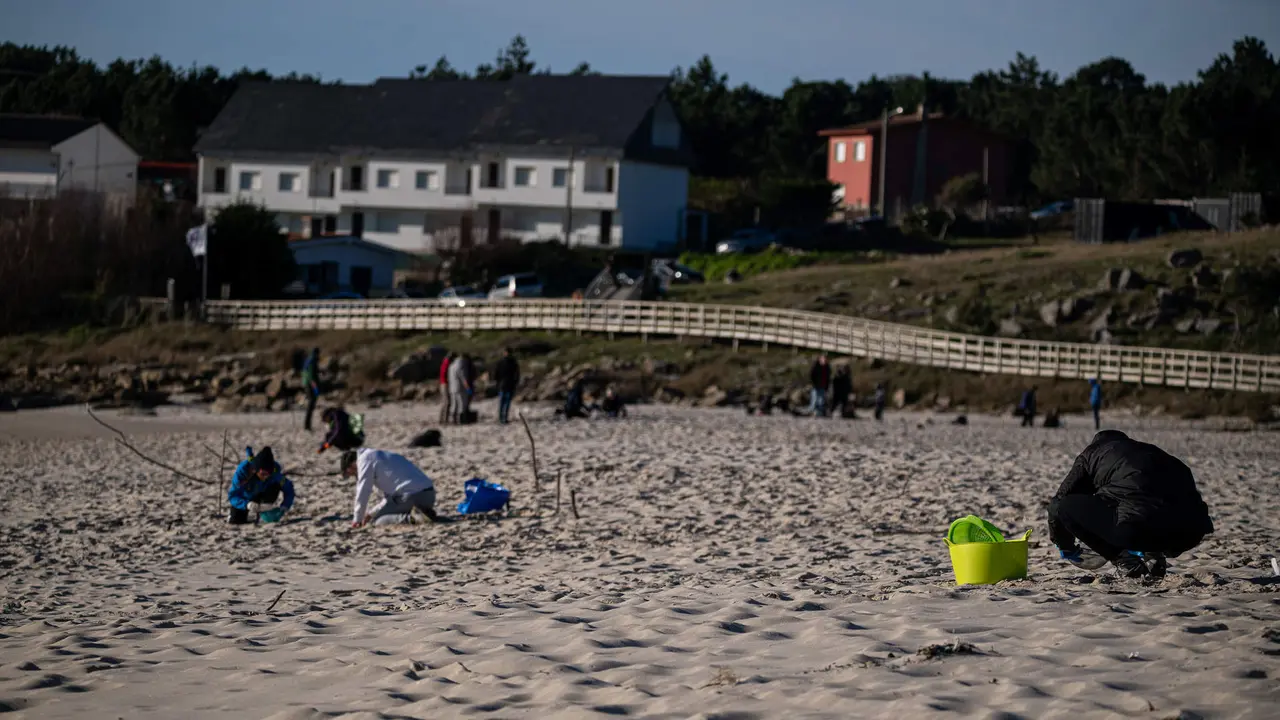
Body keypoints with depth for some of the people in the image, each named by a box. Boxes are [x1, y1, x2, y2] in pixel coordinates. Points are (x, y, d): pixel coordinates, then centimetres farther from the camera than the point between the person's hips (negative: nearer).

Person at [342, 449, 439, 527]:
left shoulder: (365, 459, 2)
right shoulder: (379, 456, 30)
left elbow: (363, 492, -1)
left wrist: (357, 519, 8)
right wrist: (371, 513, 31)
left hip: (412, 495, -9)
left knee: (376, 520, 1)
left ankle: (409, 518, -19)